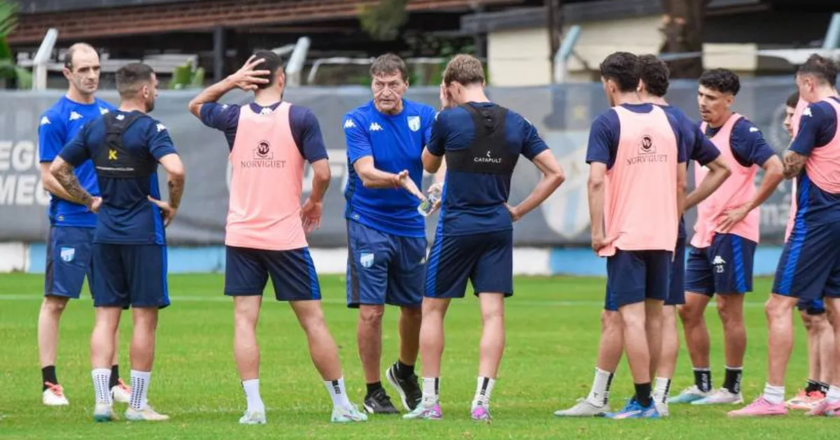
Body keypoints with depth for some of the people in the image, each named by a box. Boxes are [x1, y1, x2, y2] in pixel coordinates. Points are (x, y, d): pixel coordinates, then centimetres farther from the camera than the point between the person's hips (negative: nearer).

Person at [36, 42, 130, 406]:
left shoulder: (109, 114, 11)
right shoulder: (54, 119, -6)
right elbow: (50, 179, -8)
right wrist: (91, 201, -15)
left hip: (109, 223, 6)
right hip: (69, 223, -6)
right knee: (55, 301, -2)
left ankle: (113, 381, 17)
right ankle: (49, 383, 0)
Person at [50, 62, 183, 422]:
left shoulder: (94, 128, 7)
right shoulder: (149, 128, -11)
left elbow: (57, 169, 10)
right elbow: (175, 170, -26)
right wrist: (173, 205, -9)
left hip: (105, 234, 5)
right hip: (144, 234, -5)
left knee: (105, 317, 6)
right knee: (144, 318, 2)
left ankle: (102, 402, -1)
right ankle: (137, 405, 3)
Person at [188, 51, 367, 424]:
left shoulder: (235, 118, 1)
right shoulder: (300, 118, -6)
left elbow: (196, 105, 21)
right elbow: (322, 171, -11)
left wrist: (231, 81, 7)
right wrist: (315, 202, 8)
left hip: (241, 236, 1)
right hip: (286, 236, -1)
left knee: (245, 320, 2)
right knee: (312, 319, 5)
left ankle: (254, 406, -8)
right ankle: (341, 404, 11)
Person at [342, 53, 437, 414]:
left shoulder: (422, 115, -1)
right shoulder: (357, 120, -10)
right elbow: (366, 174, -21)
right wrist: (399, 180, -41)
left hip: (410, 224, 4)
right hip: (368, 224, -4)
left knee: (416, 307, 13)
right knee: (371, 311, -7)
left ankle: (405, 372, 39)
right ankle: (374, 393, 6)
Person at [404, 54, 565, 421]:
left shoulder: (450, 119, -8)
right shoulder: (516, 124, 3)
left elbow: (429, 165, 10)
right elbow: (555, 173, 2)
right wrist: (519, 210, 7)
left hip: (456, 228, -3)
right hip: (498, 229, 3)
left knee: (432, 309, 9)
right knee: (493, 314, 1)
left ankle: (430, 401, 9)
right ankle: (481, 401, -8)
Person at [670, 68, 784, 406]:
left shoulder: (741, 131, -12)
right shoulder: (702, 131, 13)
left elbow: (775, 169, -21)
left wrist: (746, 209, -18)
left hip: (731, 233, -9)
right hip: (703, 235, 9)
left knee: (729, 309, -5)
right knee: (689, 308, 8)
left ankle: (732, 388, 2)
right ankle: (702, 385, 15)